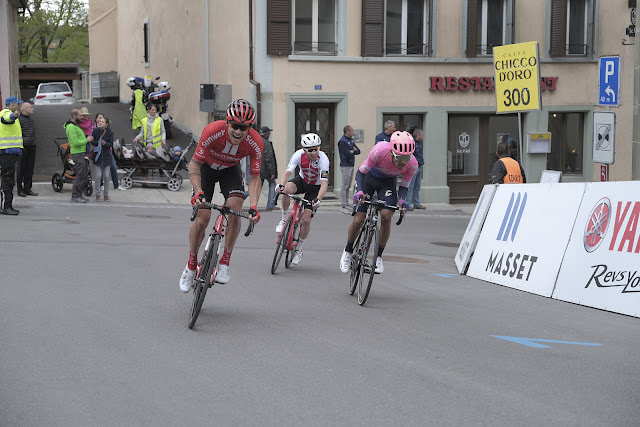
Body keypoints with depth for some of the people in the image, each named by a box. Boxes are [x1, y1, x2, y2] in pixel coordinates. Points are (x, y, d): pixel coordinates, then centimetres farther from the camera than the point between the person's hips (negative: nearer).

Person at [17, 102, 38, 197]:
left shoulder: (31, 119, 17)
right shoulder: (19, 119, -9)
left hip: (31, 147, 7)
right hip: (23, 147, -7)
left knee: (30, 169, 8)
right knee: (21, 169, -2)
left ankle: (28, 188, 14)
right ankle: (20, 190, 3)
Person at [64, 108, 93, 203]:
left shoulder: (76, 126, 16)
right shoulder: (71, 127, -15)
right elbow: (75, 142, -21)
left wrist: (88, 138, 15)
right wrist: (86, 140, -12)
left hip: (82, 153, 10)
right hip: (77, 153, -10)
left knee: (83, 175, 11)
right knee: (80, 175, -11)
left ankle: (79, 194, 16)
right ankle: (75, 196, -6)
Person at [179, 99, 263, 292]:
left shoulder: (255, 143, -30)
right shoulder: (212, 131, -37)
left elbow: (255, 177, -21)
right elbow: (194, 163, -27)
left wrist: (253, 207, -35)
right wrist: (198, 192, -41)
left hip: (230, 169, 1)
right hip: (207, 167, -1)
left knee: (235, 209, -23)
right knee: (201, 219, -11)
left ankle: (224, 263, -8)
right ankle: (191, 265, 12)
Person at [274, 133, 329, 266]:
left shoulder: (323, 159, -32)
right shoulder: (299, 155, -25)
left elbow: (324, 183, -36)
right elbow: (287, 172, -30)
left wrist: (318, 199, -52)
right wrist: (281, 185, -51)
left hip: (315, 187, -2)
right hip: (302, 180, 2)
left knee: (306, 220, -10)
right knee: (287, 189, -34)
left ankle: (299, 250, 11)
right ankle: (284, 220, -12)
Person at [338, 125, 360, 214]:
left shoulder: (351, 140, 15)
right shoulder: (342, 142, -13)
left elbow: (358, 151, 10)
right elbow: (348, 155, -21)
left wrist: (352, 151, -10)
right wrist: (353, 151, -3)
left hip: (351, 165, 9)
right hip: (345, 166, -9)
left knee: (348, 186, 11)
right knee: (345, 186, -8)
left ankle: (347, 204, 16)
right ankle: (344, 206, -7)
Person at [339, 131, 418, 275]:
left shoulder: (412, 164, -28)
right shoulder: (380, 151, -38)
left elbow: (404, 186, -11)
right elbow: (361, 172, -24)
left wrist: (402, 200, -31)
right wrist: (359, 191, -39)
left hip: (388, 182, 2)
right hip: (369, 177, -2)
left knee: (386, 217, -21)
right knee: (358, 220, -7)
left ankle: (379, 256, -3)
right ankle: (348, 251, 21)